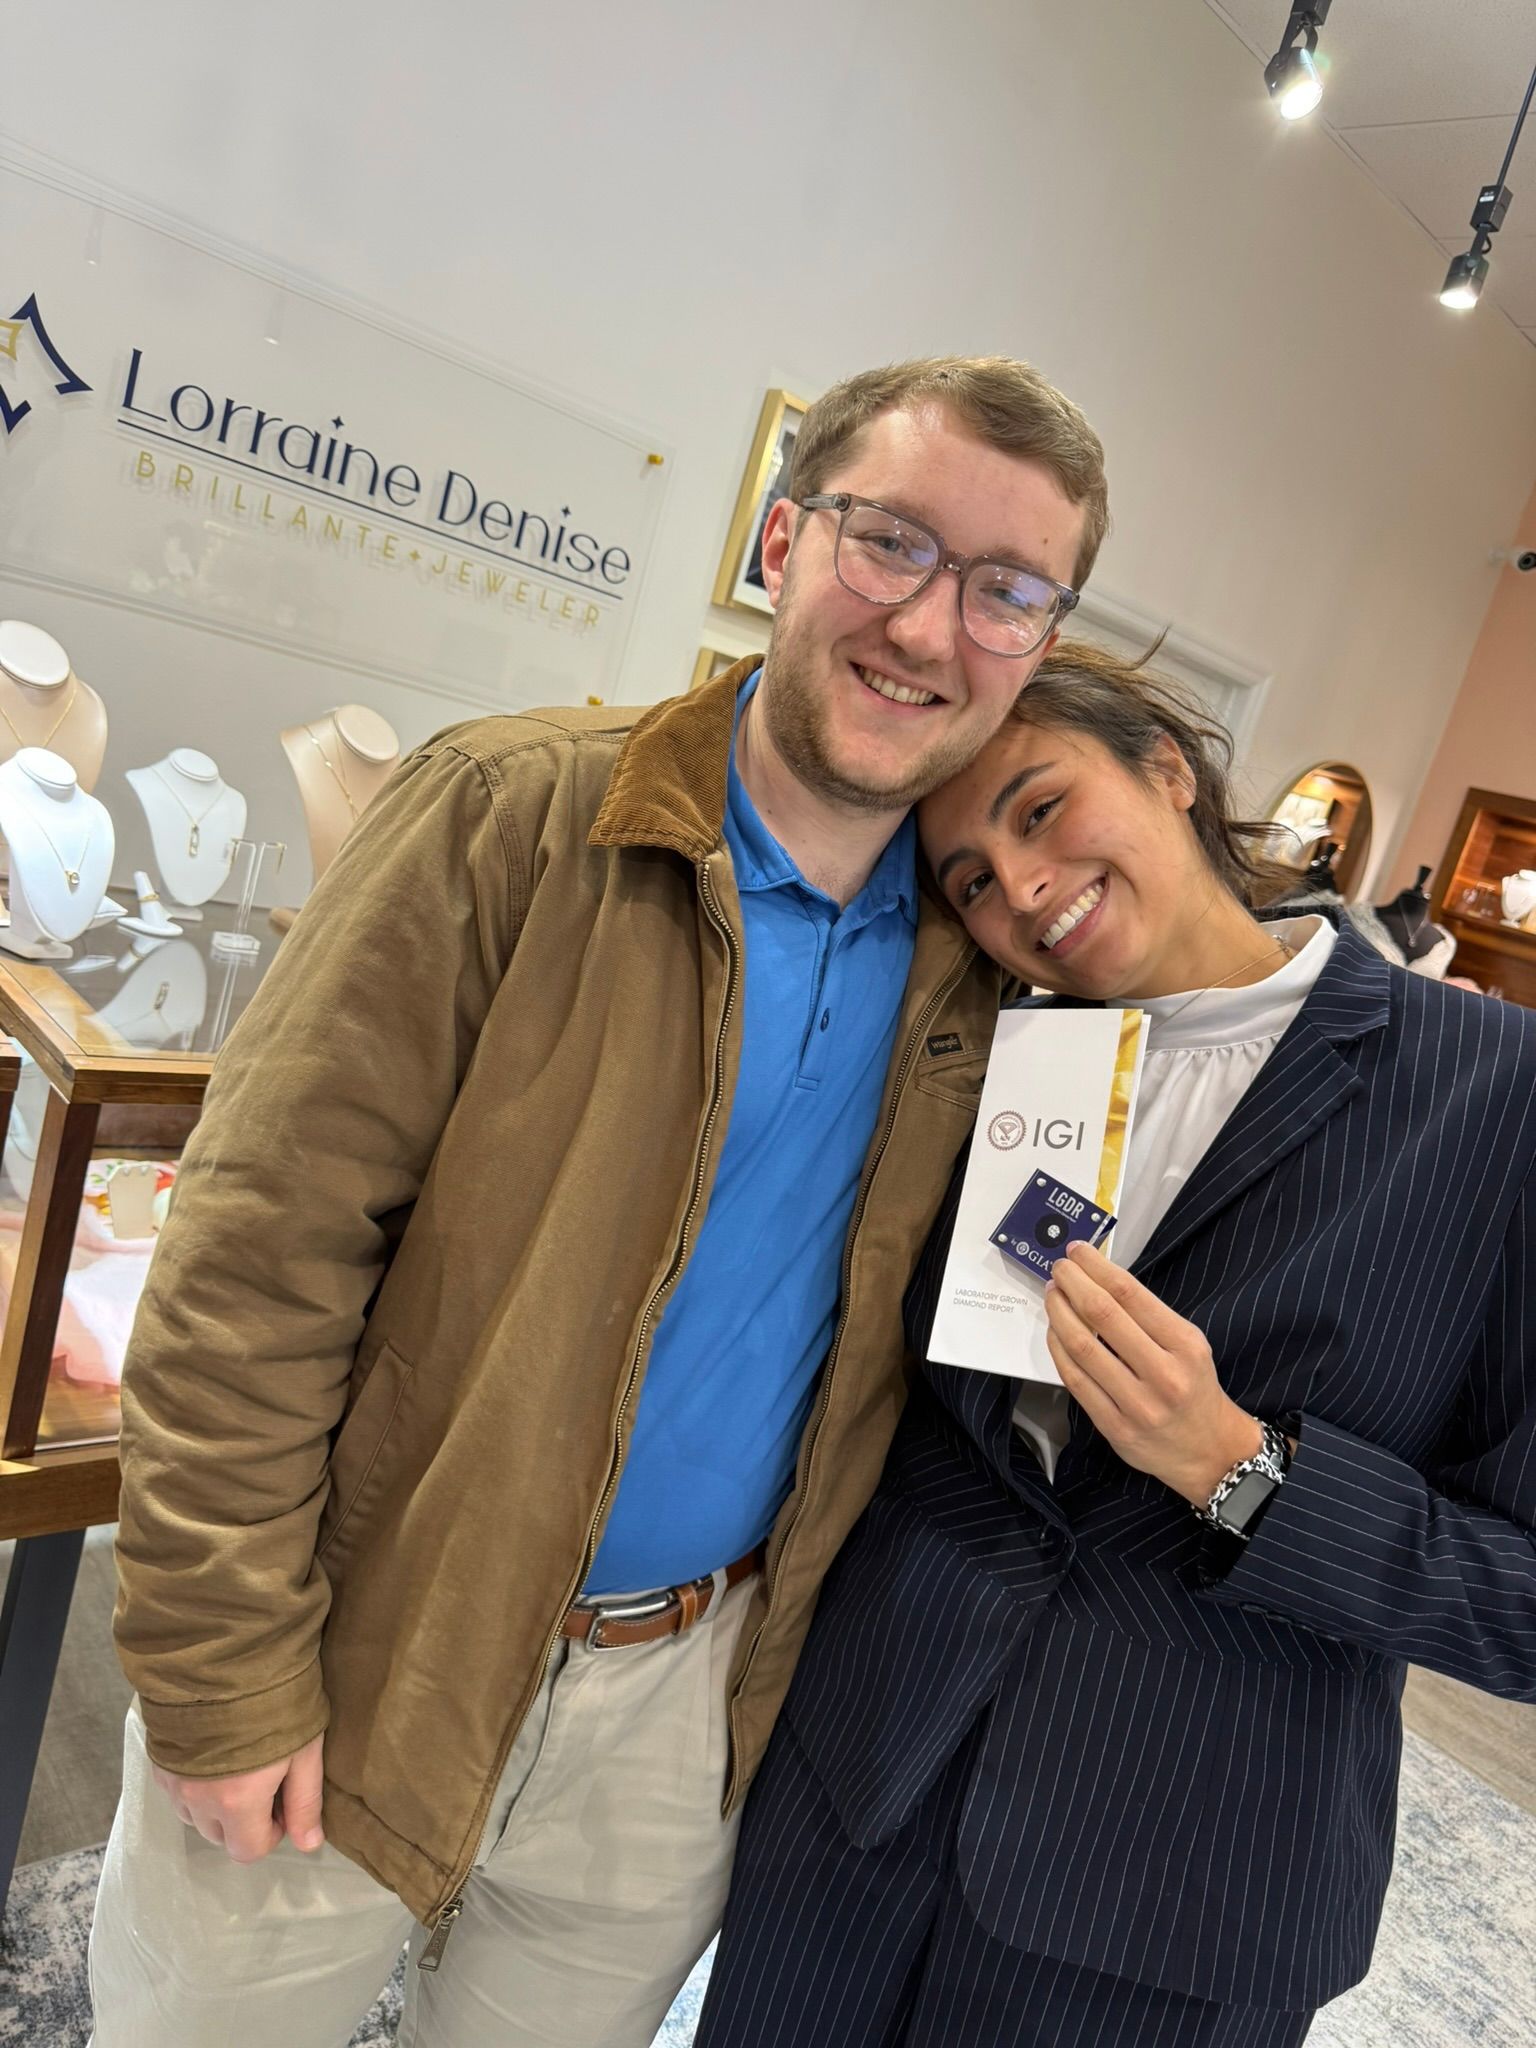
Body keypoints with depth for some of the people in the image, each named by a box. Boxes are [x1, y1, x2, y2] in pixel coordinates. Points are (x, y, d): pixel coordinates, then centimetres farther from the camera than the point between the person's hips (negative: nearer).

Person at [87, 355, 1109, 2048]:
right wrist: (226, 1677, -14)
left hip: (678, 1713, 4)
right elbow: (256, 1256, -16)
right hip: (366, 1671, -3)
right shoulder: (511, 814, -16)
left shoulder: (977, 958, -1)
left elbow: (910, 1337, 8)